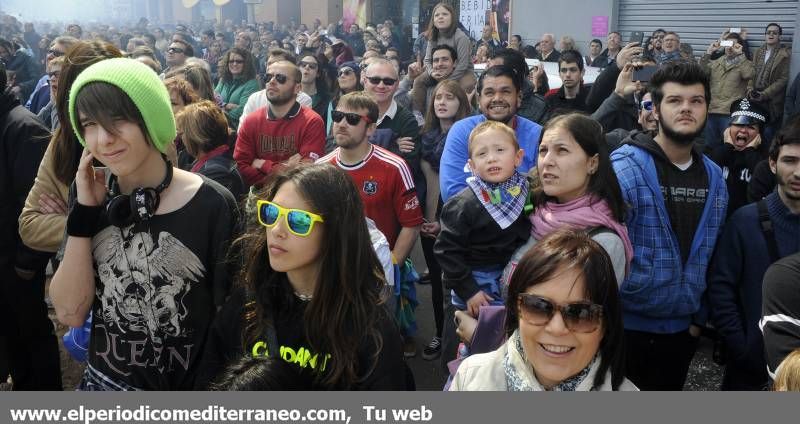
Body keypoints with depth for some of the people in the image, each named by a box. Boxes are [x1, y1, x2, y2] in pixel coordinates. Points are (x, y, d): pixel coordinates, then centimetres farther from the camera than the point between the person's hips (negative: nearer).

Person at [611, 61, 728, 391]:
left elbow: (710, 257, 11)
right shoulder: (623, 168, -17)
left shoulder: (714, 178, 4)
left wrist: (699, 316, 11)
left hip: (681, 329, 6)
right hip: (625, 325, -5)